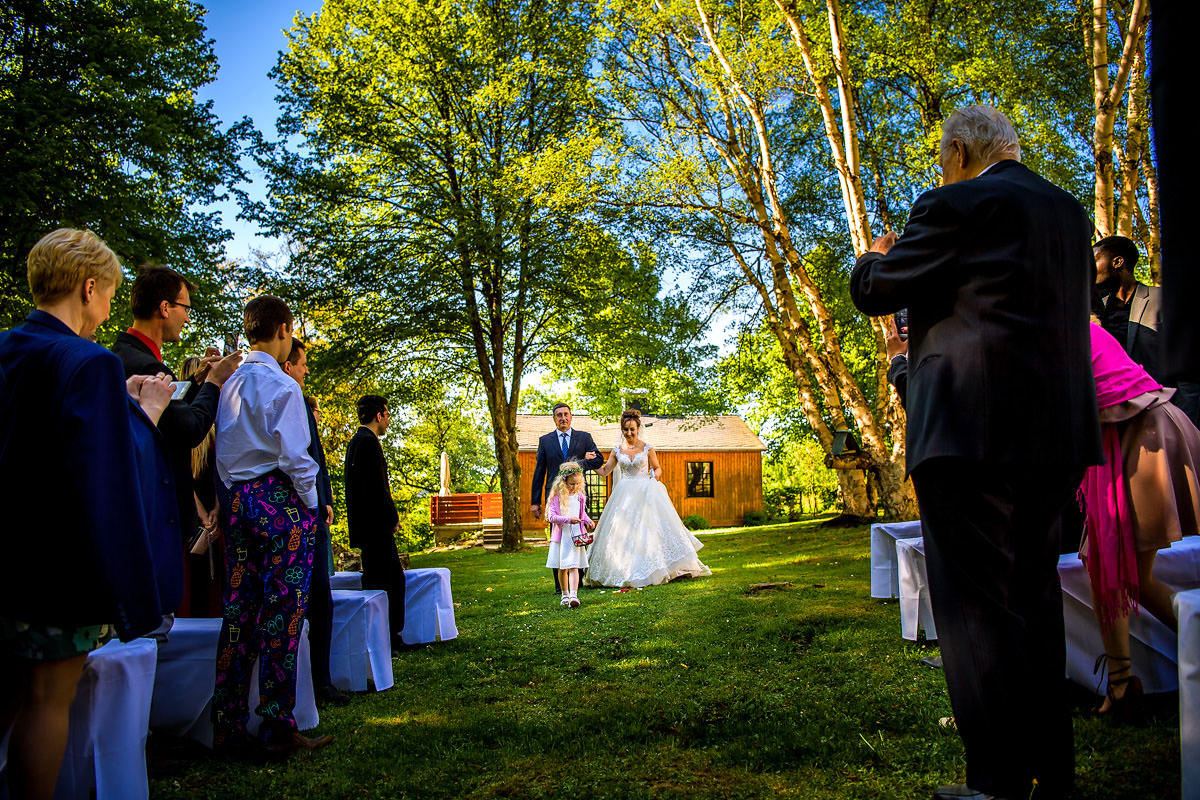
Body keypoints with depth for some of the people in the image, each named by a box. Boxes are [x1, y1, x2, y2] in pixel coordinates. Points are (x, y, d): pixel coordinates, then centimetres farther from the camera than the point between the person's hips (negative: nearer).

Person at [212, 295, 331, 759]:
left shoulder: (229, 385, 12)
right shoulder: (282, 386, -11)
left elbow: (221, 453, 16)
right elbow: (293, 455, -15)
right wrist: (312, 503, -4)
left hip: (239, 502, 7)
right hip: (281, 501, -7)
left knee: (238, 613, 10)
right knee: (282, 614, -3)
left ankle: (229, 730, 17)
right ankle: (278, 730, 3)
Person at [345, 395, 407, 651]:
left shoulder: (356, 441, 18)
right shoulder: (368, 442, -15)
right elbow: (377, 488, -21)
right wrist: (392, 519, -12)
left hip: (373, 527, 11)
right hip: (376, 527, -11)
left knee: (395, 578, 15)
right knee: (379, 582, -3)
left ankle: (392, 636, 22)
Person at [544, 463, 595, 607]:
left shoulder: (580, 496, 5)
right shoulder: (557, 496, -7)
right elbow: (551, 516, -12)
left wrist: (588, 521, 0)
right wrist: (568, 519, -23)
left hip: (576, 536, 1)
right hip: (561, 536, -1)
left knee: (574, 567, -9)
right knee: (562, 568, 10)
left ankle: (573, 595, -18)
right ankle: (565, 594, 26)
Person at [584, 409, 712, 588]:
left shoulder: (647, 448, 1)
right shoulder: (617, 450, 7)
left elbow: (657, 468, 9)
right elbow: (604, 470, 10)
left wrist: (654, 475, -13)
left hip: (645, 493, -2)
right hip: (625, 496, 2)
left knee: (649, 529, -5)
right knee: (622, 531, -3)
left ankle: (654, 570, 5)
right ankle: (624, 571, 3)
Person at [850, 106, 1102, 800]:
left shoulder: (957, 206, -7)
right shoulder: (1070, 211, 17)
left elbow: (872, 292, -2)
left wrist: (874, 258, 21)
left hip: (972, 433, -8)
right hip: (1057, 434, 9)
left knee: (978, 609, -2)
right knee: (1034, 600, 17)